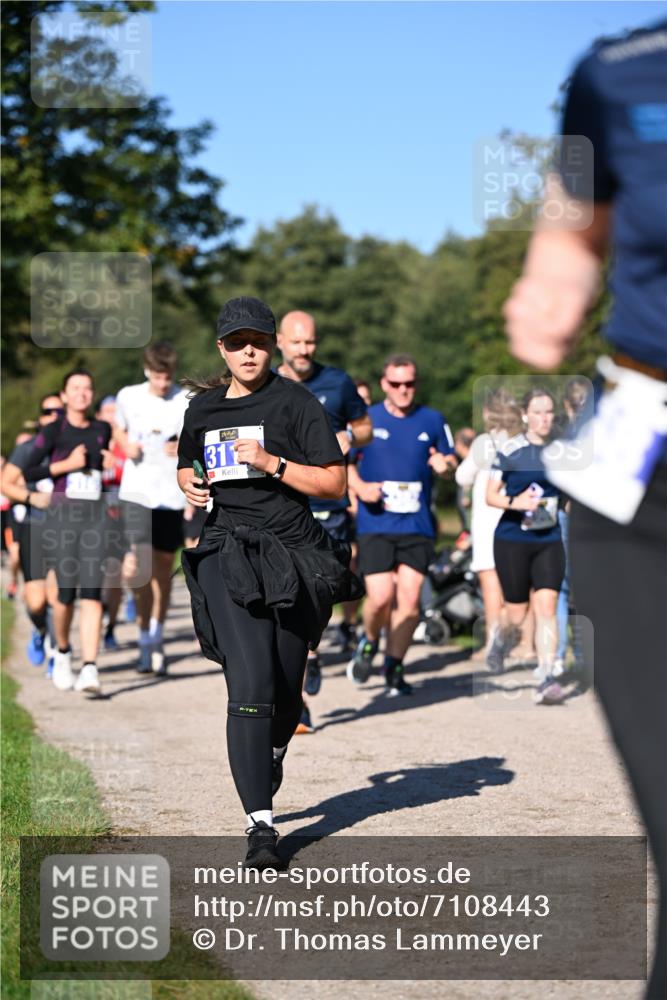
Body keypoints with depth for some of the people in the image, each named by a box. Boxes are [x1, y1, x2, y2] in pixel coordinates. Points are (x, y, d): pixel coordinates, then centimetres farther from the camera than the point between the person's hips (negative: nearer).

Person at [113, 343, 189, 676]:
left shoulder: (189, 402, -2)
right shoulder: (128, 397, 3)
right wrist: (126, 445, -1)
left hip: (173, 495, 0)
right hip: (136, 491, 0)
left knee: (163, 567, 11)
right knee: (138, 565, -17)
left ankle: (157, 637, 28)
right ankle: (146, 638, -3)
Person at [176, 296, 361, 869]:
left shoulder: (294, 401, -1)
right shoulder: (203, 407, 13)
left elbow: (334, 483, -5)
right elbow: (187, 468, 30)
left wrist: (270, 462, -16)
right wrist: (190, 486, 7)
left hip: (294, 554, -1)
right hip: (229, 553, 1)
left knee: (286, 689, 8)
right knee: (249, 686, -15)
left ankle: (271, 758, 42)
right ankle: (260, 825, -17)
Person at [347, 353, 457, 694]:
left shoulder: (433, 420, 9)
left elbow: (450, 461, 16)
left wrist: (444, 464, -8)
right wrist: (360, 487, -8)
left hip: (417, 525, 2)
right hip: (375, 523, -2)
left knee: (409, 599, -4)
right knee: (380, 597, -11)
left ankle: (394, 667, 9)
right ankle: (369, 642, 21)